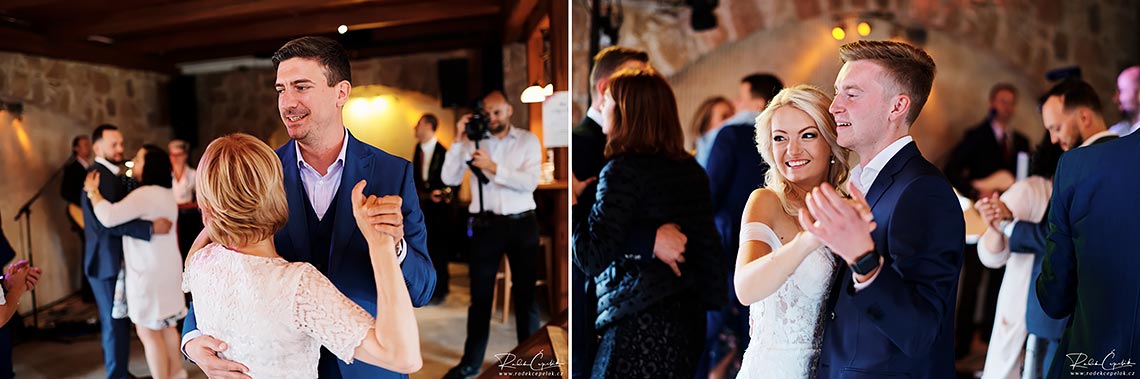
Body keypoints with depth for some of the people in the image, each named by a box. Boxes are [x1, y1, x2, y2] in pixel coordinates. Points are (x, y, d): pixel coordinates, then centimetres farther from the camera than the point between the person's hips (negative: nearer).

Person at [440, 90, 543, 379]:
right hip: (486, 224, 1)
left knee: (525, 294, 10)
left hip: (521, 224, 0)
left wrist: (493, 167, -21)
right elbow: (450, 179, -6)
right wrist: (459, 141, -14)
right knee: (480, 295, 9)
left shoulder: (528, 140, 0)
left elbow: (530, 182, -13)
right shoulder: (473, 141, 2)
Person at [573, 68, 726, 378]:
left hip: (640, 326, -8)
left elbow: (592, 259, -18)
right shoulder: (690, 169, 9)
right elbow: (709, 248, 11)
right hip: (689, 322, 9)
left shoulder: (623, 171, -14)